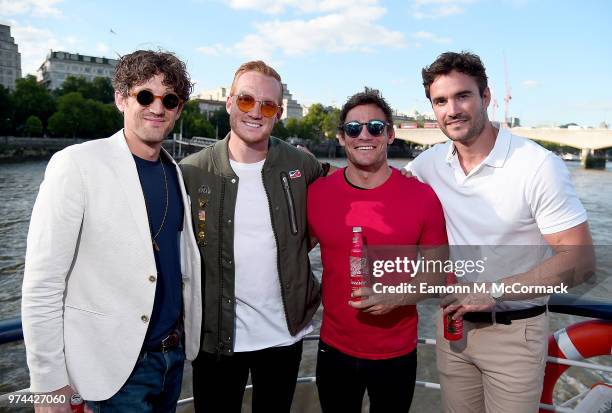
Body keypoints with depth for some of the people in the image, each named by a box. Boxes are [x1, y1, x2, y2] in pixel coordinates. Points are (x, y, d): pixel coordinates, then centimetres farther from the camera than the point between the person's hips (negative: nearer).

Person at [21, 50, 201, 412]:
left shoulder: (176, 172, 4)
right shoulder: (76, 165, -14)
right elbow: (42, 284, -14)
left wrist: (186, 338, 10)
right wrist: (48, 382, -12)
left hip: (174, 355, 6)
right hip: (116, 367, -6)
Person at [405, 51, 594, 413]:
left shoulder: (539, 166, -18)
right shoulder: (430, 163, -4)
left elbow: (580, 261, -16)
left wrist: (493, 291, -20)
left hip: (514, 332, -4)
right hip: (454, 322, 4)